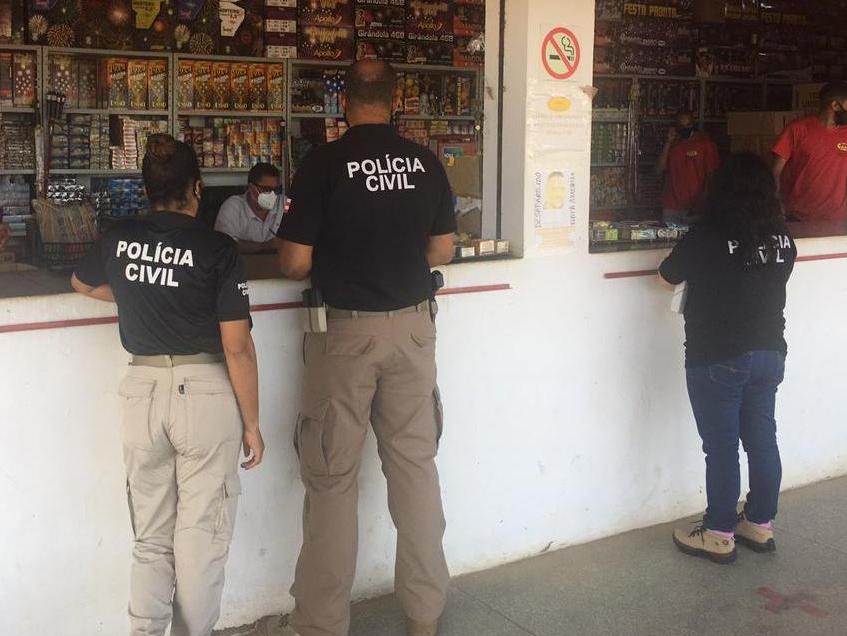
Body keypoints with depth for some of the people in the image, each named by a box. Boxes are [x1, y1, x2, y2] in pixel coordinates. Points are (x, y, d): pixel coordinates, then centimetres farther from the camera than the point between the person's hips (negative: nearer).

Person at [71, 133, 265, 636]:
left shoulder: (119, 240, 4)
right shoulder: (218, 249, -9)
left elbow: (81, 283, 27)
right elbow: (238, 347, -11)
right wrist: (252, 423, -3)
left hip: (143, 389, 4)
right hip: (206, 392, -4)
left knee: (151, 537, 14)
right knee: (201, 535, 7)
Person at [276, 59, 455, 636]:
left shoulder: (324, 163, -10)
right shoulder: (426, 162, 1)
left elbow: (295, 262, -9)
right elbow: (443, 251, 8)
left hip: (346, 329, -3)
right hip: (412, 325, 4)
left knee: (333, 477, 5)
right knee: (416, 465, 13)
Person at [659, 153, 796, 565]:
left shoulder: (707, 236, -15)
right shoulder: (782, 239, 1)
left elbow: (669, 275, -1)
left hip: (718, 360, -6)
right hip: (770, 353, 6)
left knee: (722, 447, 3)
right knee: (762, 441, 15)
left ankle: (719, 536, 14)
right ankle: (760, 525, 28)